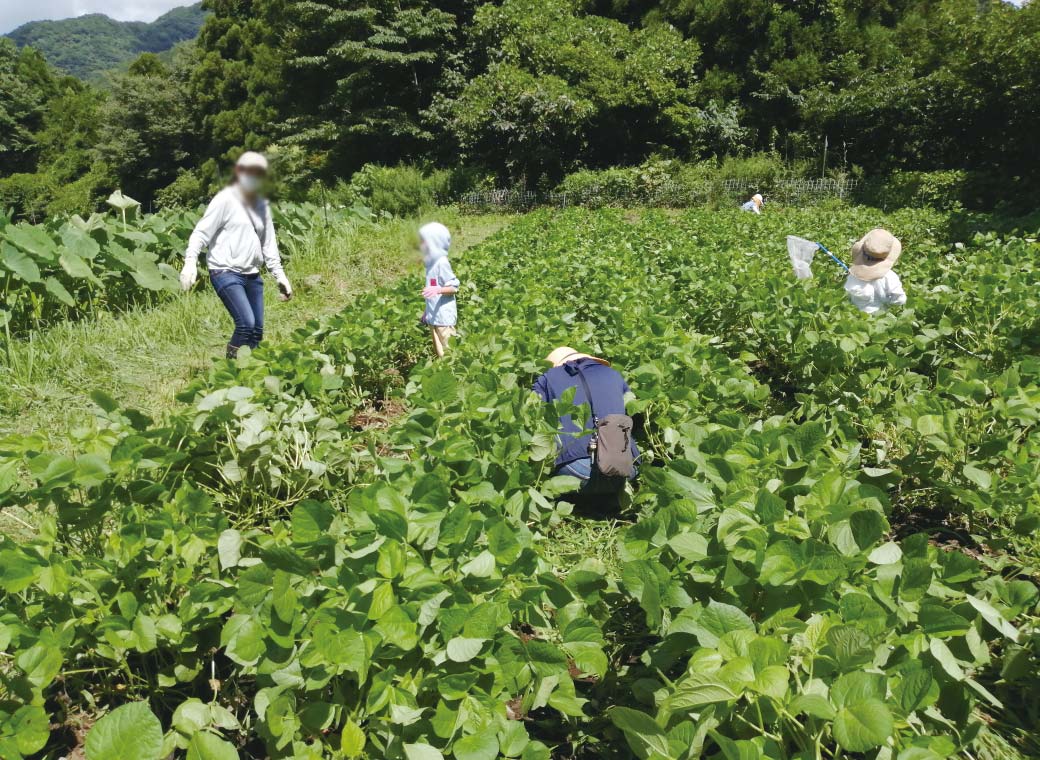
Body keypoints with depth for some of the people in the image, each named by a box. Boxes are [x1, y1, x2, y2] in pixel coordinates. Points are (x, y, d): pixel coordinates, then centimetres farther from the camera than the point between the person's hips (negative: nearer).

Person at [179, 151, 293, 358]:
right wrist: (190, 261, -21)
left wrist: (279, 275, 14)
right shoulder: (225, 200, -5)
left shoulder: (262, 205, 15)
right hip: (226, 272, -7)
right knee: (246, 323, -21)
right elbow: (202, 232, -8)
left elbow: (269, 243, 19)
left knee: (257, 330, 4)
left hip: (252, 275, 7)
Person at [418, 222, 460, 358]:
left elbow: (454, 288, -15)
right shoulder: (432, 262, 12)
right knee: (440, 352, 14)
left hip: (444, 317, -9)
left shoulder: (442, 263, -14)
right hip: (434, 317, 9)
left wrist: (438, 290, -32)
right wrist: (427, 312, 22)